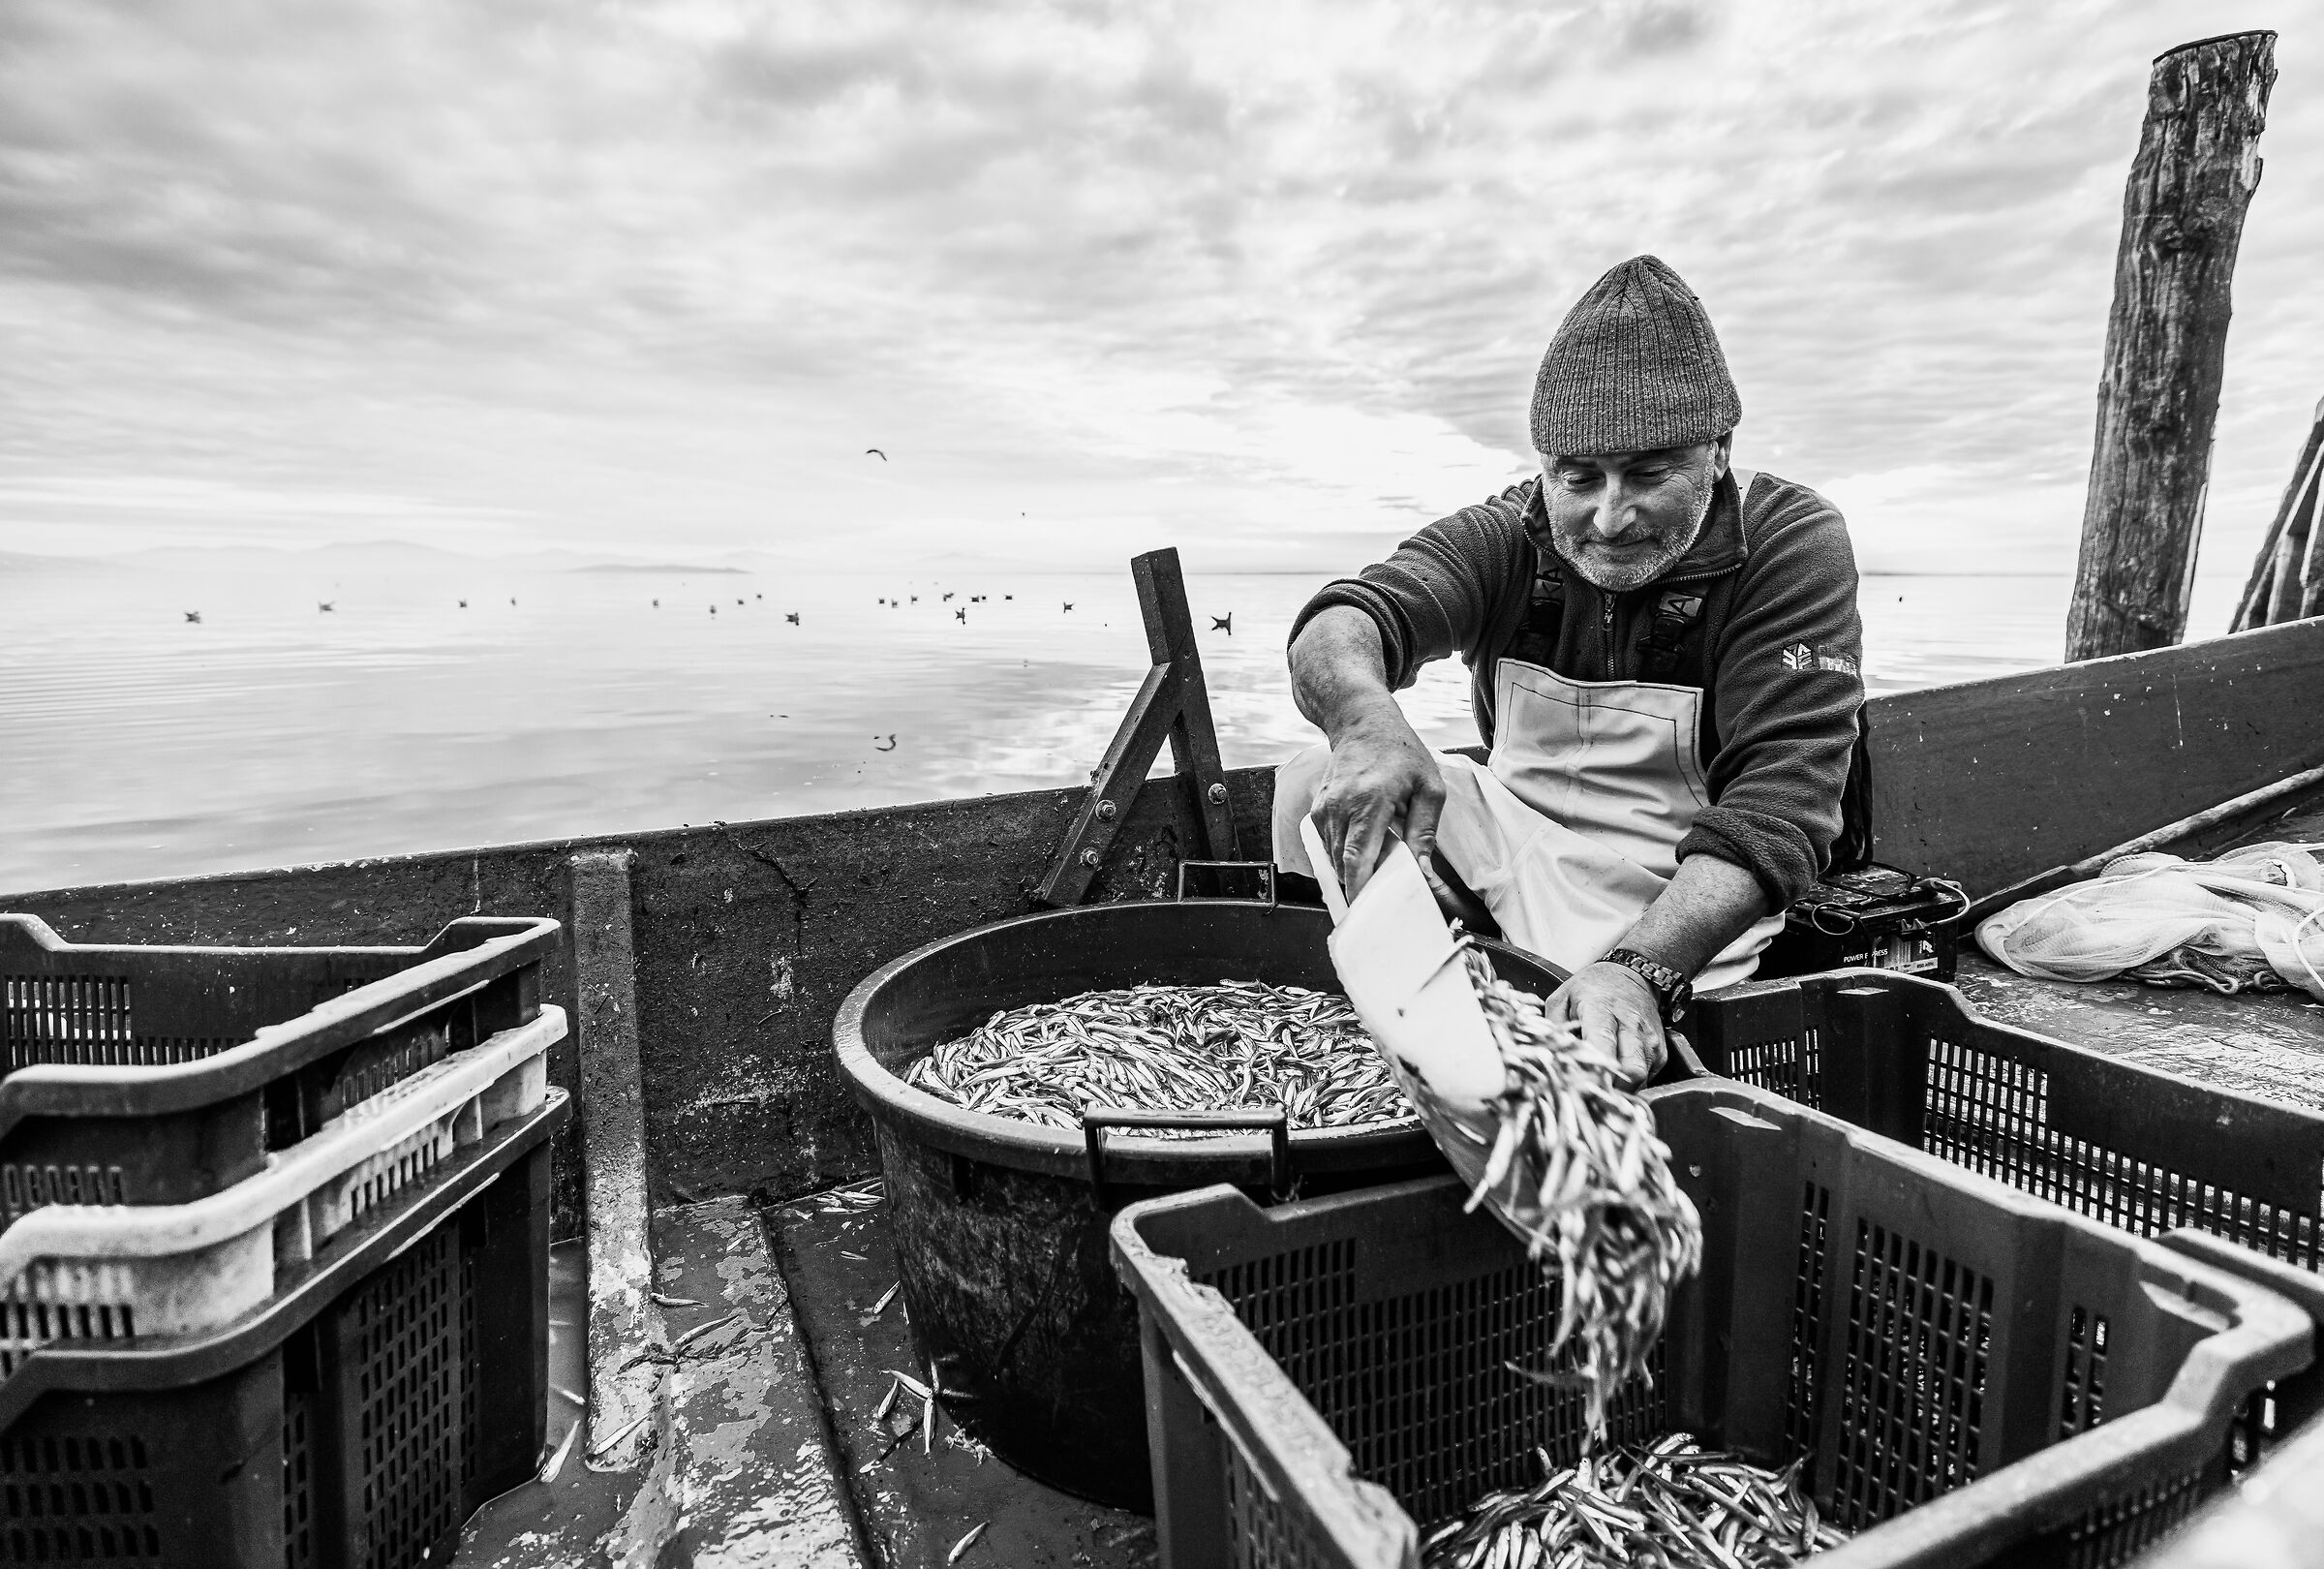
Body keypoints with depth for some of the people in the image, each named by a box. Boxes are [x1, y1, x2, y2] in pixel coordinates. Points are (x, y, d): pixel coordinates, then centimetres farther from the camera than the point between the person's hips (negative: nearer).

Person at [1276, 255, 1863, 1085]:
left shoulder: (1793, 544, -14)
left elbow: (1777, 805, -25)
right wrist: (1367, 723, -51)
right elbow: (1340, 623, -25)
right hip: (1513, 833, 3)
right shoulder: (1505, 535, -6)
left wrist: (1639, 968, -42)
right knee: (1315, 786, -15)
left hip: (1688, 907, -3)